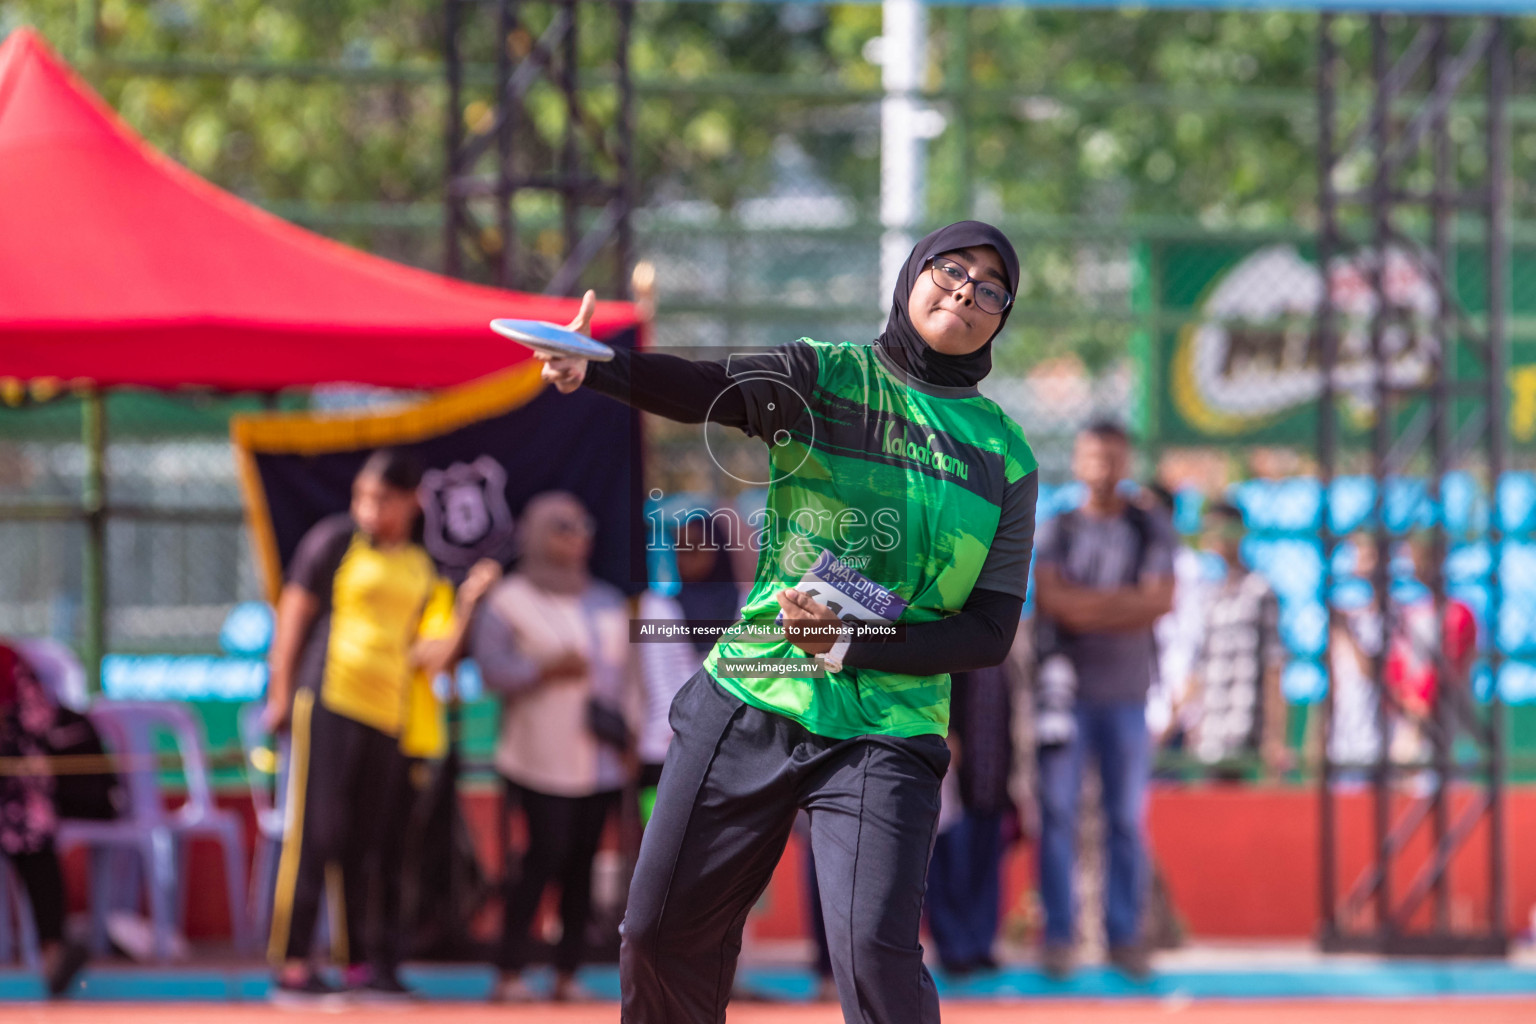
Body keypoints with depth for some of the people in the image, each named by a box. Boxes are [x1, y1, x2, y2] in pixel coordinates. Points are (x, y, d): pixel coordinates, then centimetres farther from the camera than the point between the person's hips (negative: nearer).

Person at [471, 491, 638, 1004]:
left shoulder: (609, 604, 19)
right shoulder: (509, 601, 2)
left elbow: (626, 673, 21)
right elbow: (490, 667, -6)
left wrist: (626, 730, 9)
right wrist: (544, 670, -16)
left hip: (601, 762, 5)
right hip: (543, 759, -5)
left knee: (582, 862, 2)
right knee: (547, 855, -11)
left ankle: (568, 972, 7)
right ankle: (509, 973, -5)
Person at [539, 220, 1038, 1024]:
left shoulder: (1004, 454, 5)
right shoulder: (824, 375, 2)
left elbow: (991, 632, 1)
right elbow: (717, 391, -20)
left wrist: (853, 648, -15)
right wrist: (596, 369, -43)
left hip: (885, 736, -1)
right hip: (749, 707, 1)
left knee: (874, 957, -18)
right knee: (663, 934, 7)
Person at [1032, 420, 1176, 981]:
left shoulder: (1152, 530, 10)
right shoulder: (1055, 531, 8)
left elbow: (1161, 602, -4)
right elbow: (1052, 599, -7)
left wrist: (1086, 606, -8)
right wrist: (1127, 601, -9)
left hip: (1126, 694, 1)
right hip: (1065, 687, -1)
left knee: (1127, 818, 0)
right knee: (1058, 813, -4)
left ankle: (1125, 936, 6)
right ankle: (1057, 936, 0)